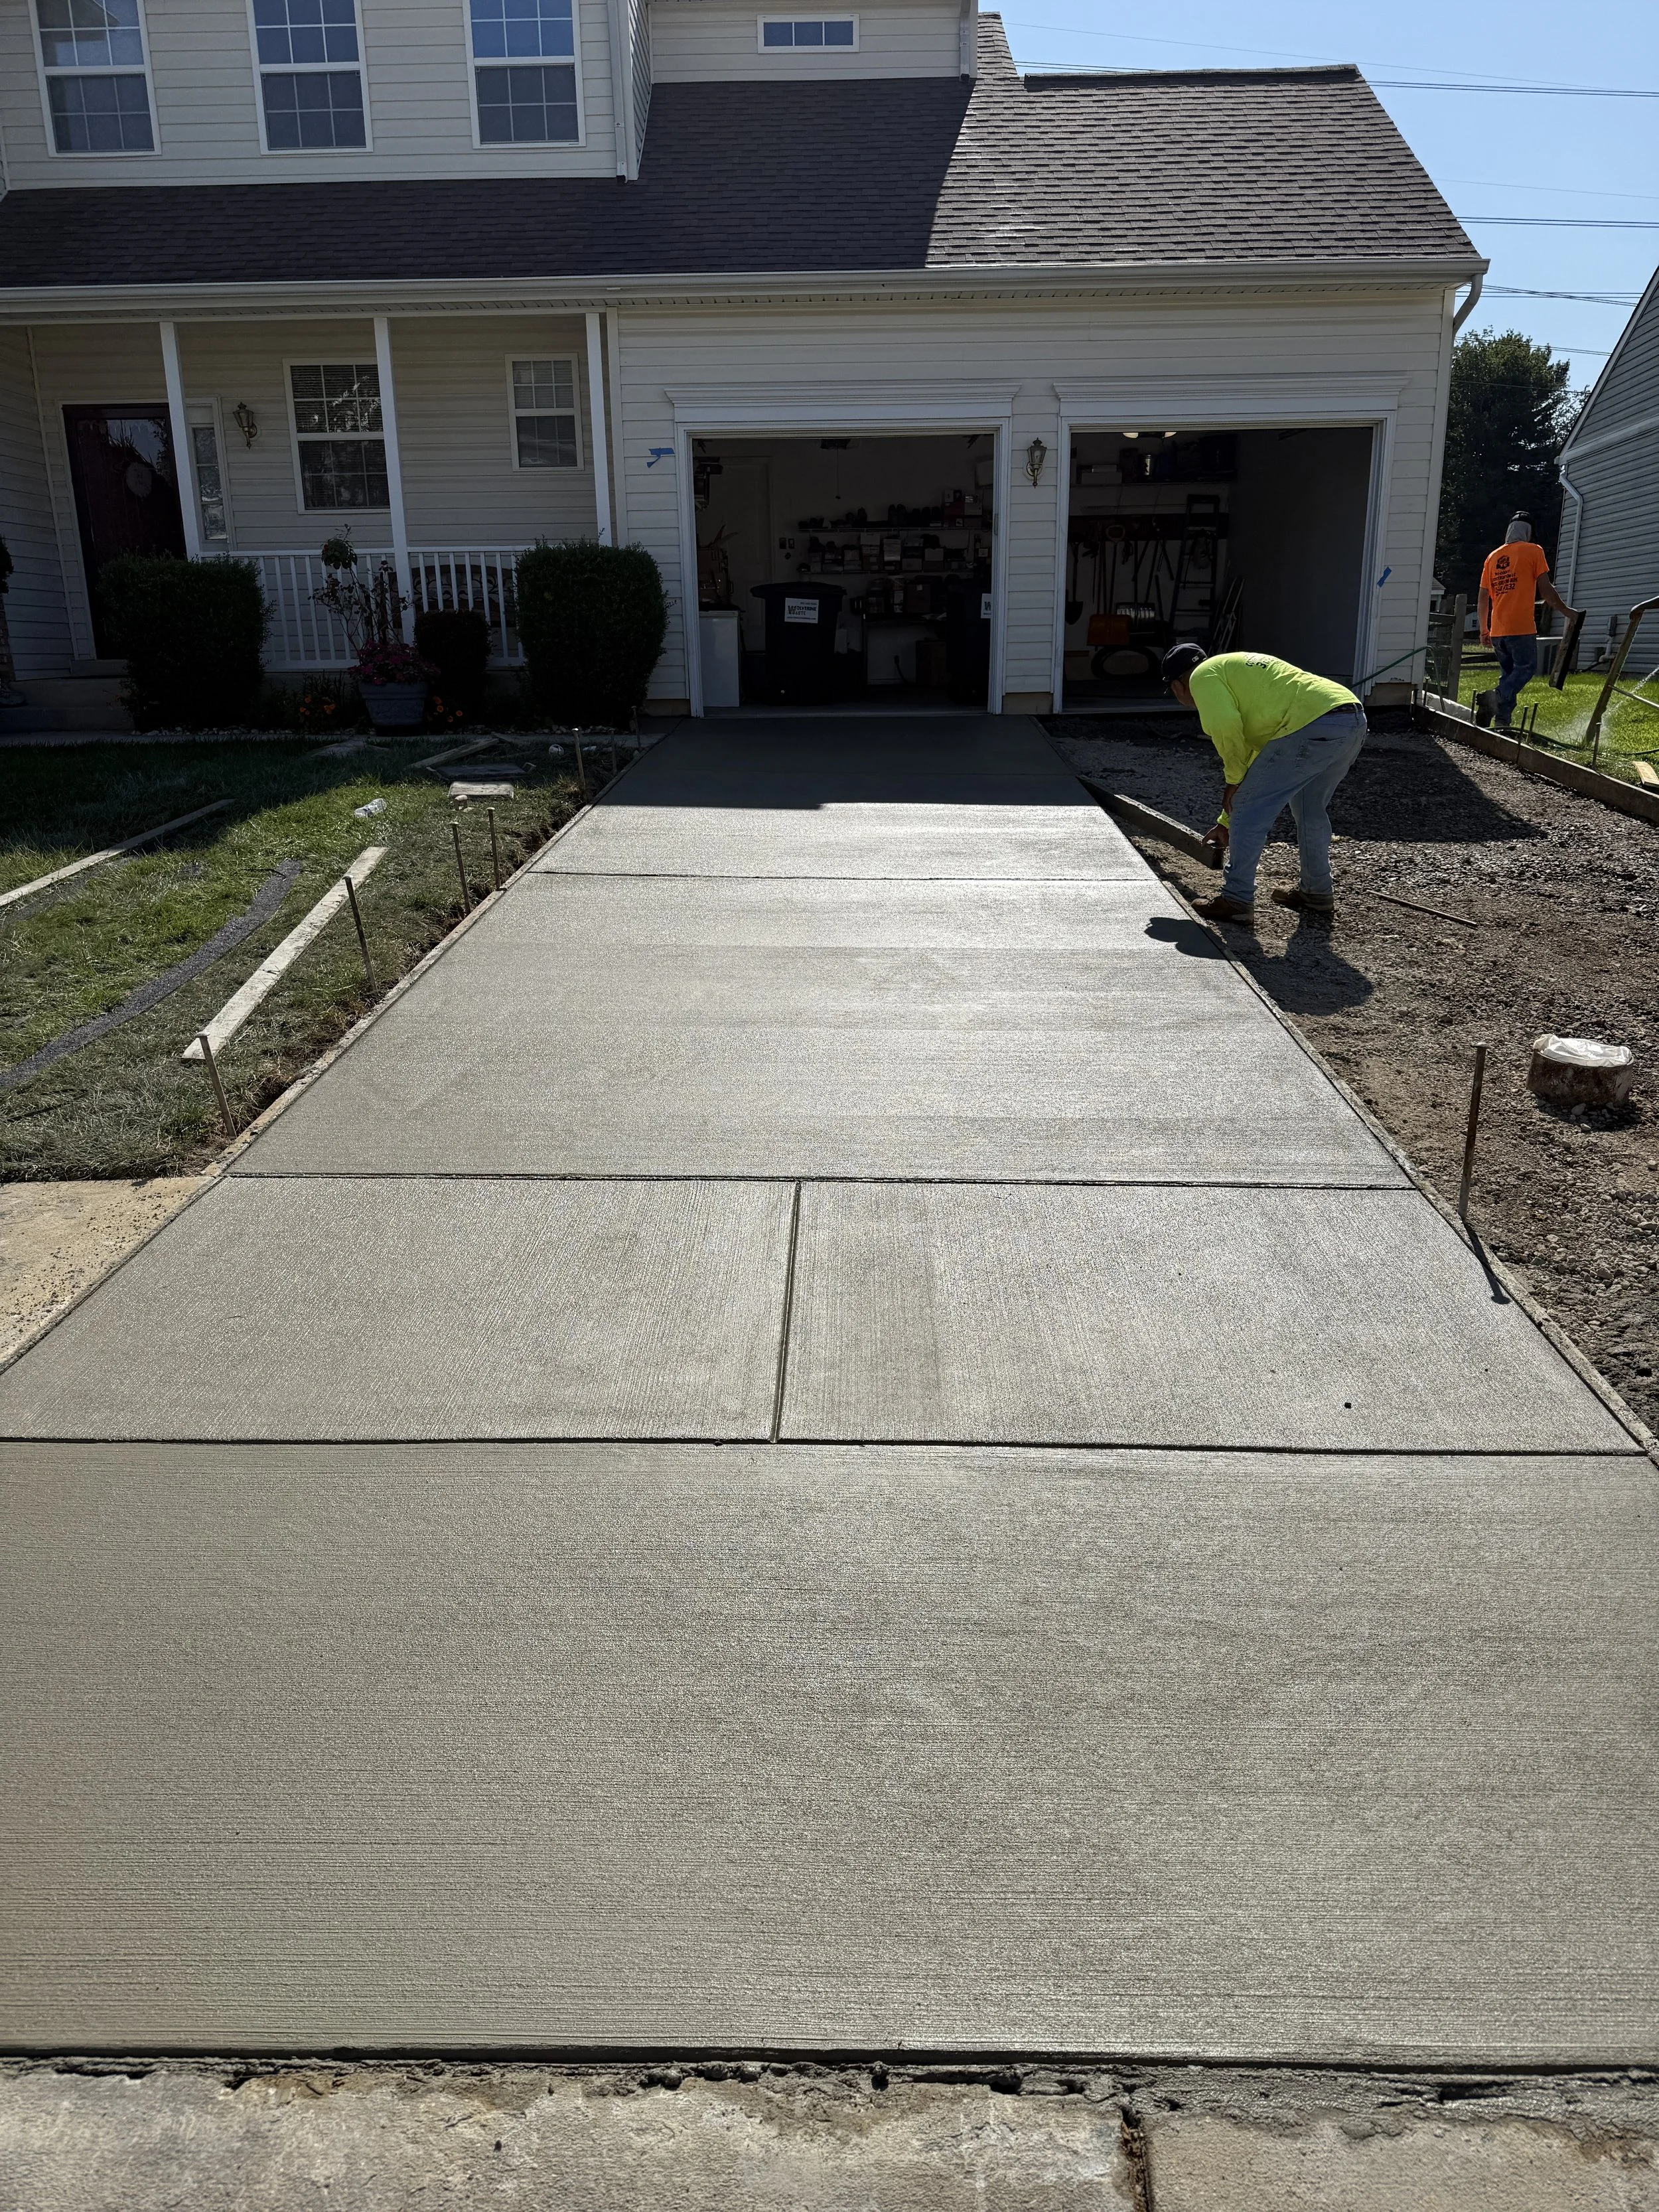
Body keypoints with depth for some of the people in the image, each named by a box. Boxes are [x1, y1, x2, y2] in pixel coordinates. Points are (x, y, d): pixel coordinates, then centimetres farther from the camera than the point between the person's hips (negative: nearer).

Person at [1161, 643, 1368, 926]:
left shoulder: (1203, 676, 8)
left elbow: (1225, 726, -14)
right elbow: (1254, 751, 40)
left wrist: (1234, 779, 2)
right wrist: (1226, 822, 43)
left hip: (1313, 728, -10)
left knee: (1248, 809, 1)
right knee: (1310, 809, 28)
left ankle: (1236, 900, 7)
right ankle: (1316, 893, 37)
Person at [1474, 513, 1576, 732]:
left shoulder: (1493, 556, 15)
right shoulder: (1533, 551, 1)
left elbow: (1483, 597, 16)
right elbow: (1546, 590, -2)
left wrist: (1484, 631, 22)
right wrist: (1567, 611, 9)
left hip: (1497, 631, 6)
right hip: (1522, 627, -6)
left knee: (1508, 674, 13)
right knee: (1526, 668, -1)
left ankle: (1502, 722, 5)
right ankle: (1495, 698, -25)